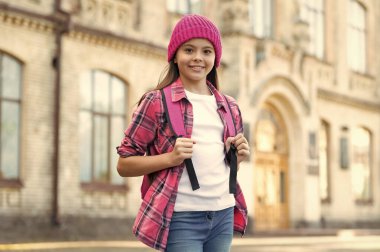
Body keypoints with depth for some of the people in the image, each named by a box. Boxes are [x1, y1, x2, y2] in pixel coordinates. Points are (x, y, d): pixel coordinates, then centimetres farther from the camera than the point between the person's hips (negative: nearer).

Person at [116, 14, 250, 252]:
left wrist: (238, 157, 2)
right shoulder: (157, 101, -3)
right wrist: (171, 158, -17)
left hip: (223, 214, 6)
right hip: (181, 217, -5)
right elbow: (124, 164, -3)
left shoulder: (229, 107, 13)